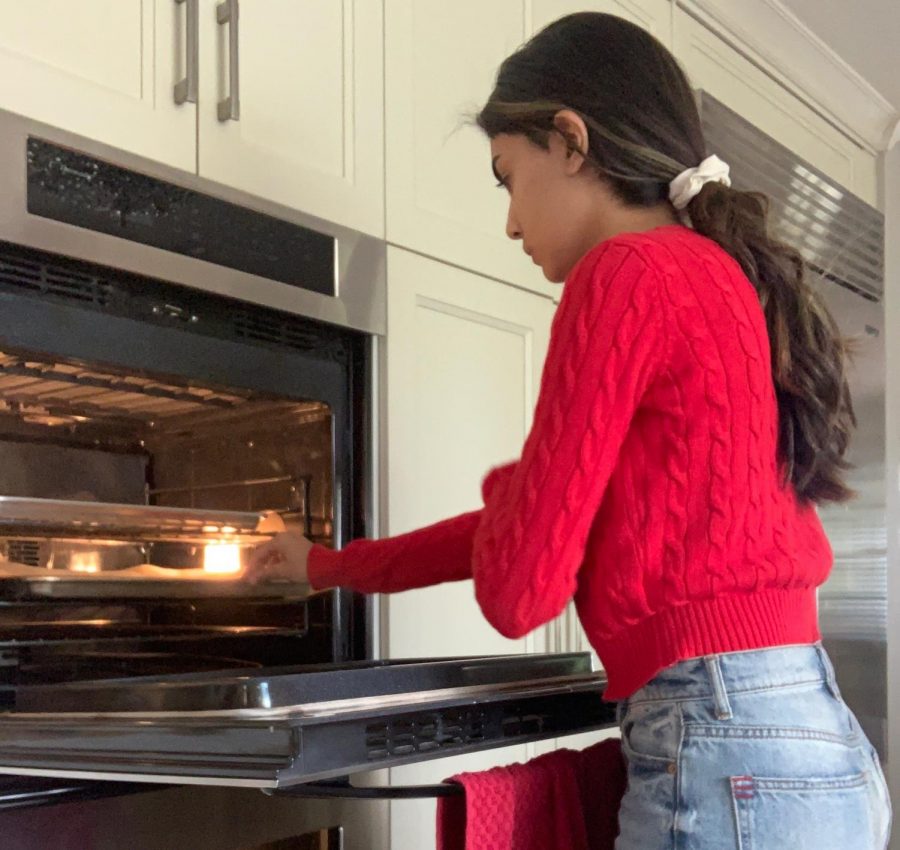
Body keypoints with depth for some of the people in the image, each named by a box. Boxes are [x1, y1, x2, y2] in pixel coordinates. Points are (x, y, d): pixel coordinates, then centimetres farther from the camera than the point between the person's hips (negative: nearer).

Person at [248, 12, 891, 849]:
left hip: (725, 755, -9)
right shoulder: (721, 280, 15)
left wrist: (506, 493, 10)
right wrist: (333, 567, 26)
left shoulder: (627, 275, -12)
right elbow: (546, 523, 21)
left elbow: (520, 585, -12)